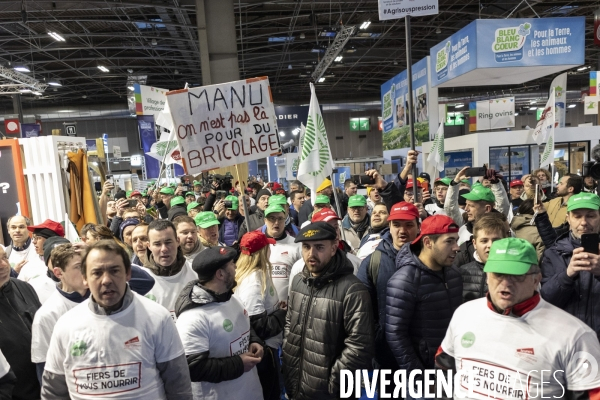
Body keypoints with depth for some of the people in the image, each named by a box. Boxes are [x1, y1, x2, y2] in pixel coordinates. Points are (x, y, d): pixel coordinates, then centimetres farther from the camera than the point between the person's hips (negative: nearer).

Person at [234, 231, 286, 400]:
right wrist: (283, 313, -15)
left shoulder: (257, 275, 2)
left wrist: (279, 308, -6)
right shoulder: (253, 283, -26)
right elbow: (259, 327, -26)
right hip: (263, 351, -9)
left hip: (266, 347, 9)